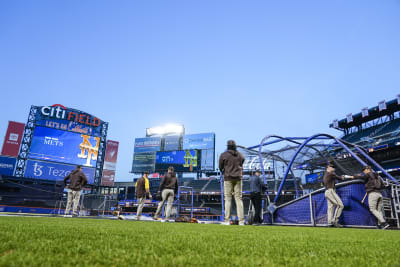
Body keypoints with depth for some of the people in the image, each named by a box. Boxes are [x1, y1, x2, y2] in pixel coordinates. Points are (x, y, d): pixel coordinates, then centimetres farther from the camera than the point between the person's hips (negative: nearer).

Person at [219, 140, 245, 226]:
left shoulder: (223, 155, -4)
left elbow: (220, 167, 4)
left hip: (228, 178, -3)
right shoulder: (240, 155, 7)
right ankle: (241, 221, 5)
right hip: (238, 178, 3)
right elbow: (241, 166, 12)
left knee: (228, 199, 0)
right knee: (239, 198, 5)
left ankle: (227, 220, -2)